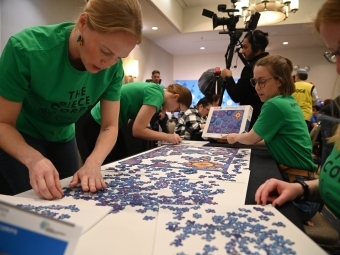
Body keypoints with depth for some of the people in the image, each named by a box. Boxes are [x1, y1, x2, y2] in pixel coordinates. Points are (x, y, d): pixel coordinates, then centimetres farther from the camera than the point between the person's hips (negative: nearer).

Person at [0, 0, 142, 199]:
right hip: (20, 137, -3)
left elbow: (110, 126, -19)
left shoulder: (114, 68, -22)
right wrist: (33, 158, -43)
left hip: (62, 138, 4)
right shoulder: (27, 49, -33)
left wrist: (93, 162, -38)